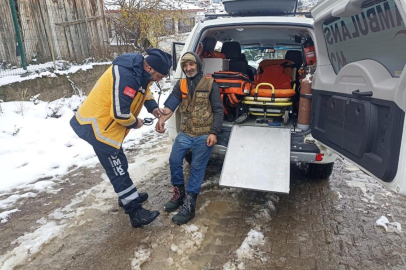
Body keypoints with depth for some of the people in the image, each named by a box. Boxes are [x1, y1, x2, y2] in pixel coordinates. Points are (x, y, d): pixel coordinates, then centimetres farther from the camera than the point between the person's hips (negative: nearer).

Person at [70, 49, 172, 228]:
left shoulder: (139, 70, 2)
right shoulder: (126, 76, -29)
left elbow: (143, 90, 20)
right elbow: (120, 113, -30)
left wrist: (152, 107, 2)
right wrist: (135, 123, -10)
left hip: (104, 123, 10)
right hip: (97, 125, -10)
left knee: (119, 165, 22)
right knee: (117, 170, -5)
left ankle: (128, 197, 40)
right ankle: (136, 213, 4)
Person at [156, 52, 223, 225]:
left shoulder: (210, 84, -3)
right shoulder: (180, 85, 7)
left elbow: (218, 110, -4)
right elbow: (171, 102, -11)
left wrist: (214, 133, -14)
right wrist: (162, 118, -31)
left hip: (204, 134, -4)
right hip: (185, 133, 4)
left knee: (197, 168, -1)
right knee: (174, 161, -1)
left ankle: (189, 205, 7)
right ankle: (179, 194, 23)